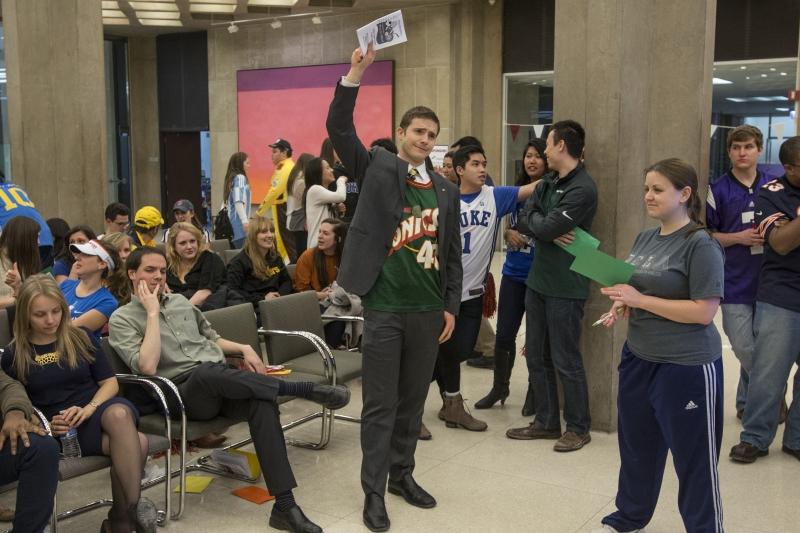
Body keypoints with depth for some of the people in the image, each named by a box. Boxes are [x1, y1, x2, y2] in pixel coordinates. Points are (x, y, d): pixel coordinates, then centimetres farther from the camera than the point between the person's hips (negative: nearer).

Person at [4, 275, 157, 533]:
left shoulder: (81, 337, 9)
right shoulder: (13, 355, 5)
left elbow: (110, 382, 9)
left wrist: (89, 408, -12)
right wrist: (46, 425, -13)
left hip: (97, 409, 2)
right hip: (61, 429, -2)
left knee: (119, 413, -39)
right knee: (137, 442, -33)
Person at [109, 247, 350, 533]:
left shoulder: (180, 301, 22)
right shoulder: (123, 319, 4)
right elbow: (147, 367, -14)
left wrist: (244, 349, 12)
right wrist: (152, 312, -10)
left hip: (224, 383, 5)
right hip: (184, 392, -5)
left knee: (262, 401, -29)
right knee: (207, 370, -40)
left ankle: (284, 506, -31)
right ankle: (303, 388, -26)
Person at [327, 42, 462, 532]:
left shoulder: (446, 190, 11)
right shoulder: (377, 169, 1)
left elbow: (452, 254, 12)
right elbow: (339, 127, -12)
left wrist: (451, 306, 7)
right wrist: (355, 74, -21)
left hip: (428, 310, 4)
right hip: (385, 307, -4)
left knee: (413, 400, 14)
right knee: (380, 404, 2)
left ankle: (402, 474, 30)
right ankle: (374, 491, 11)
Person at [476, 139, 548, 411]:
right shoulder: (516, 191, 8)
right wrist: (508, 233, -3)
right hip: (513, 272, 5)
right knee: (504, 334, 9)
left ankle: (534, 392, 24)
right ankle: (499, 387, 26)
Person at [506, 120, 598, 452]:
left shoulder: (583, 188, -17)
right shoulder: (548, 183, 10)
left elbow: (546, 228, -22)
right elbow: (523, 221, 2)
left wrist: (538, 222, -2)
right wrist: (548, 230, -14)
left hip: (565, 287, -8)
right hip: (538, 281, 8)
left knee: (566, 361, 2)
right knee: (536, 356, 14)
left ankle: (578, 428, 18)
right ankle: (546, 421, 27)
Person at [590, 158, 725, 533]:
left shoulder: (701, 245, -15)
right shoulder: (645, 238, 7)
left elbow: (704, 312, -21)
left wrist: (639, 299, -21)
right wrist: (621, 305, -1)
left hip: (686, 368, -8)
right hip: (638, 359, 8)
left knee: (693, 458, 6)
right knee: (635, 447, 20)